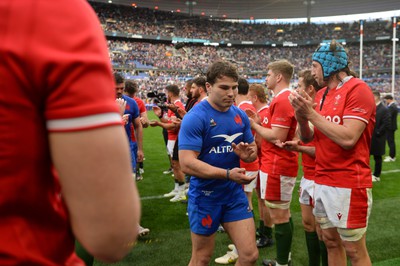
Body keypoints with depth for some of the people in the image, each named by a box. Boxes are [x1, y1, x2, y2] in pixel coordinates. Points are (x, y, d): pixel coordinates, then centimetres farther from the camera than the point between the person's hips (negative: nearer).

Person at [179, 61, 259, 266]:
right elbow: (187, 163, -25)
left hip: (235, 193, 5)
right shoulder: (195, 117, -18)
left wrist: (247, 153, -12)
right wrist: (227, 174, -32)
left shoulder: (240, 115, 2)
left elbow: (253, 150, 13)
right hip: (205, 196, -5)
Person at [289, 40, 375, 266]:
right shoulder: (321, 94, 11)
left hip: (349, 184, -8)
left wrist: (312, 114, -18)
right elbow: (307, 138, 13)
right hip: (323, 182, 8)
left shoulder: (358, 89, -13)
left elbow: (348, 139, -23)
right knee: (331, 242, 16)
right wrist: (302, 115, -6)